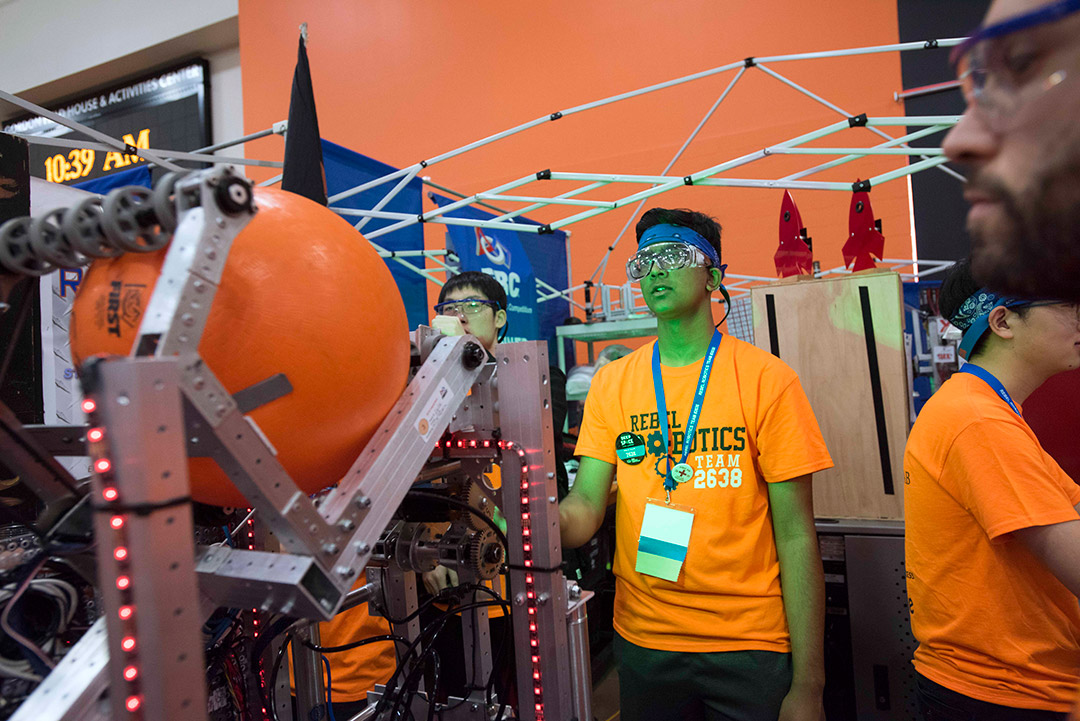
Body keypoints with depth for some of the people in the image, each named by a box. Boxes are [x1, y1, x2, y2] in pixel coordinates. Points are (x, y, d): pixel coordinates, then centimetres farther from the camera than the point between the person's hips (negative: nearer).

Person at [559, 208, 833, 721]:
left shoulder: (765, 378, -8)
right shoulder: (611, 383, 1)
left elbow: (795, 534, -8)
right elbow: (587, 503, -4)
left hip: (750, 643, -2)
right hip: (641, 636, 3)